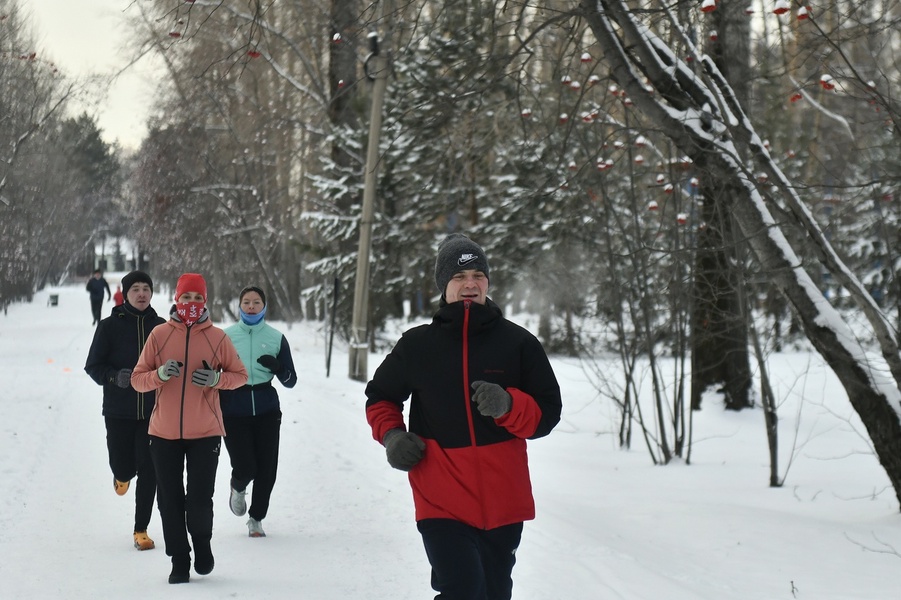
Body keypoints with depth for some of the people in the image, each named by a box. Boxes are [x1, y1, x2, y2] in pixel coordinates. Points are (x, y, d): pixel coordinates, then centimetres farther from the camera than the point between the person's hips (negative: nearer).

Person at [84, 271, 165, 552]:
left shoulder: (161, 327, 4)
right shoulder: (110, 326, -3)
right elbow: (93, 365, -1)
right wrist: (115, 376, -19)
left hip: (153, 411, 1)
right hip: (119, 412, -1)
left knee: (149, 472, -2)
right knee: (123, 467, 2)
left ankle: (141, 531, 9)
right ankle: (123, 474, 42)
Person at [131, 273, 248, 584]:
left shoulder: (217, 337, 0)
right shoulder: (159, 334, 1)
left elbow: (240, 375, 7)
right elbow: (137, 379, 3)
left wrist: (217, 378, -12)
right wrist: (160, 374, -17)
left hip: (205, 433, -1)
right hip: (164, 433, 1)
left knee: (200, 499, -6)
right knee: (170, 500, 6)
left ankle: (202, 543, 25)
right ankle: (179, 561, 20)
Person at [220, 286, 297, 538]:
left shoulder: (276, 338, 5)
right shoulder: (226, 336, 3)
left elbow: (290, 380, 7)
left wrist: (277, 367, -14)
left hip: (266, 410, 1)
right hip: (234, 411, -1)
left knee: (266, 469, 0)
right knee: (245, 467, -10)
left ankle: (256, 518, 21)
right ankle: (238, 487, 27)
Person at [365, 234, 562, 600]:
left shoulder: (518, 343, 2)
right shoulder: (417, 345, 2)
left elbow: (547, 412, 2)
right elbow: (380, 397, 17)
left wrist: (508, 405, -18)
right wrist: (391, 435, -3)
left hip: (503, 502, 2)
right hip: (441, 501, -2)